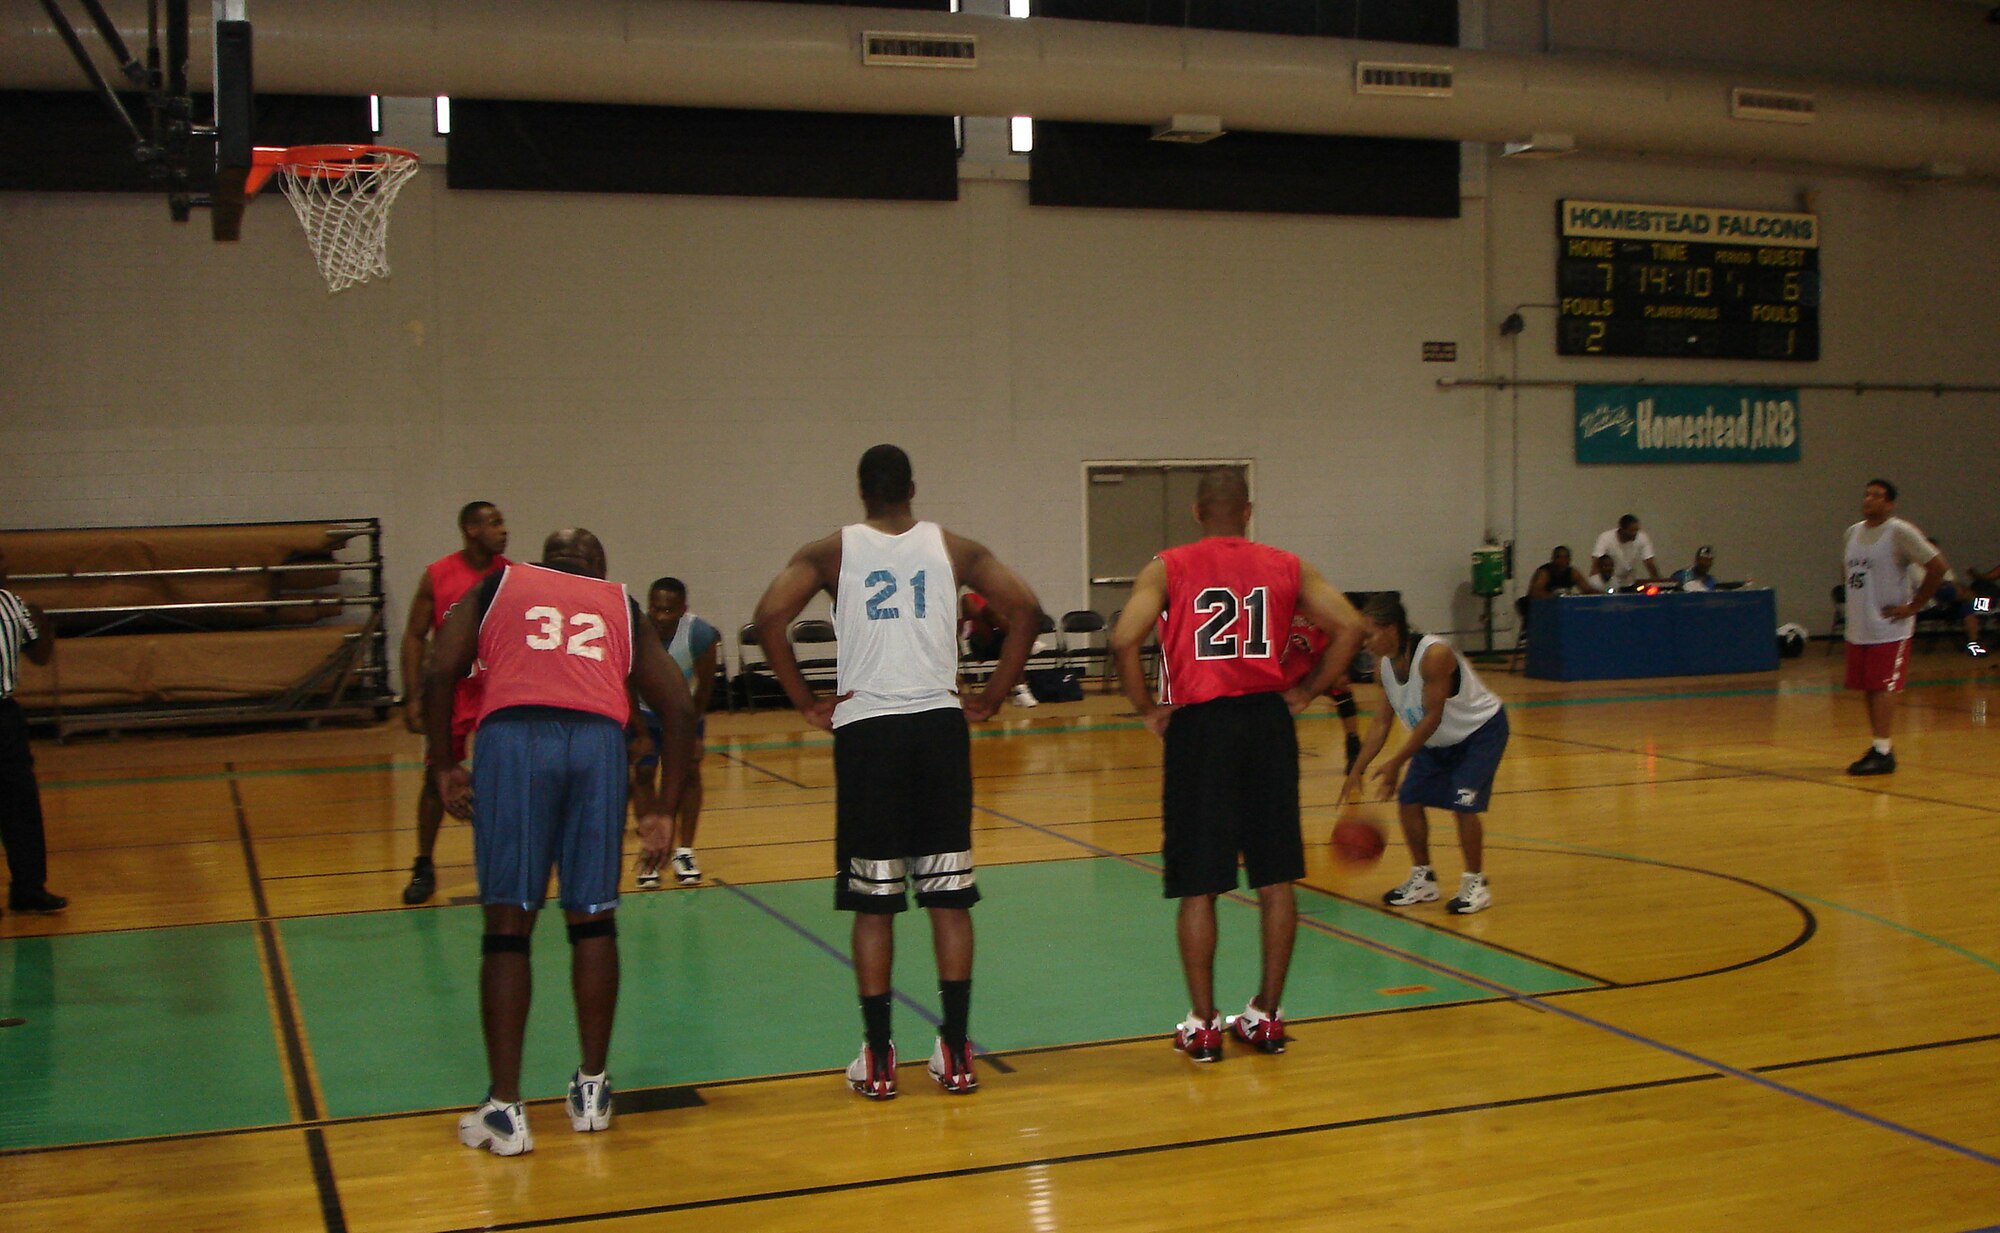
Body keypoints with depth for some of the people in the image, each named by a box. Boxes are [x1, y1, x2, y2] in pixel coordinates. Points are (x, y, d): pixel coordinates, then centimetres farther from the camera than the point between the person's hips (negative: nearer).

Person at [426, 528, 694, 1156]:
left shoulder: (498, 586, 26)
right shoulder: (623, 607, 29)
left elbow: (440, 674, 9)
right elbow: (679, 711, 20)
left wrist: (443, 766, 15)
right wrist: (664, 813, 20)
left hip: (512, 734, -1)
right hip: (598, 737, 1)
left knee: (508, 925, 5)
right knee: (593, 919, 15)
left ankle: (504, 1110, 6)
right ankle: (592, 1090, 25)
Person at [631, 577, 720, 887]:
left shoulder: (700, 634, -31)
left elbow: (705, 685, -15)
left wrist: (691, 731, -11)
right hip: (644, 709, 0)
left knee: (689, 771, -3)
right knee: (642, 773, -4)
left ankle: (684, 852, 7)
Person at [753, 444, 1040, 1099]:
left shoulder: (830, 552, 4)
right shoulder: (953, 548, 8)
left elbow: (770, 616, -11)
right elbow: (1024, 608, -1)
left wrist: (807, 701, -3)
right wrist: (992, 697, 3)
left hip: (865, 728, -1)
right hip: (940, 725, 1)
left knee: (872, 901, 5)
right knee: (949, 894, 7)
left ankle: (877, 1058, 8)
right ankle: (955, 1054, 10)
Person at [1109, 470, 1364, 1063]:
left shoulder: (1168, 567, 1)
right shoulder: (1287, 567, 8)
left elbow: (1123, 640, -12)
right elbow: (1349, 627, -1)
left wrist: (1148, 708, -1)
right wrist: (1307, 691, 7)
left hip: (1199, 724, -2)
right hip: (1268, 720, 2)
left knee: (1198, 885, 5)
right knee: (1276, 877, 12)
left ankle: (1203, 1026, 10)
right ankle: (1267, 1016, 18)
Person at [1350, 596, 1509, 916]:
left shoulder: (1434, 655, -34)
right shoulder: (1383, 664, -10)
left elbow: (1432, 717, -31)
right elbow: (1382, 722, -2)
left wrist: (1397, 762, -30)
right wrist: (1356, 772, -7)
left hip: (1480, 730, -8)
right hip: (1439, 740, 8)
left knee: (1463, 804, -18)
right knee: (1408, 800, 2)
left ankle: (1476, 884, -1)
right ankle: (1423, 880, 18)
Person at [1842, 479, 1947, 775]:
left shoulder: (1900, 533, -11)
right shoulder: (1853, 532, 12)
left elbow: (1937, 565, -13)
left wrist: (1913, 606, -12)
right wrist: (1855, 606, 14)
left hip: (1888, 627, -7)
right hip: (1859, 627, 7)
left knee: (1882, 687, -9)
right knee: (1867, 688, 9)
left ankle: (1883, 752, -6)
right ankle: (1881, 746, 19)